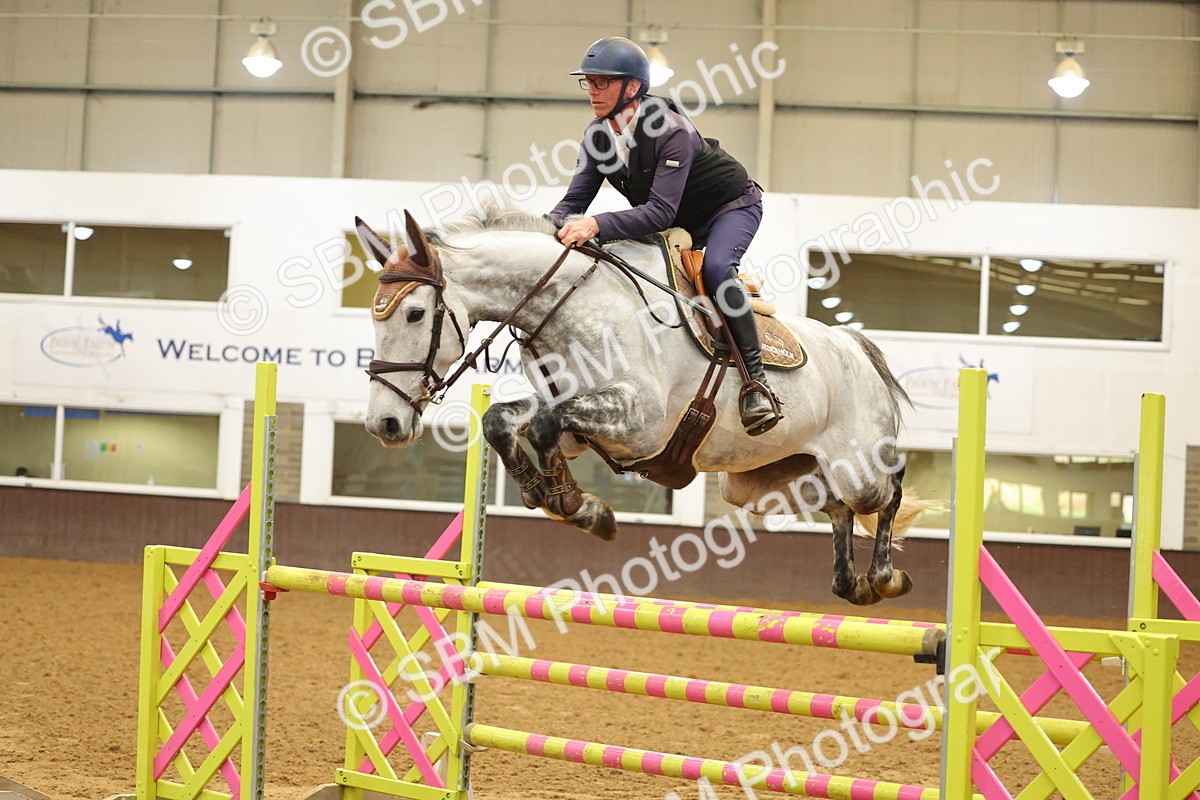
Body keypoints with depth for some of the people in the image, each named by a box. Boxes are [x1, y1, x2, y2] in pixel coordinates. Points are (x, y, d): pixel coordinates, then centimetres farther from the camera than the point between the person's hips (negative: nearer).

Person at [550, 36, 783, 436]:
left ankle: (756, 380, -30)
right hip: (678, 224, 8)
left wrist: (598, 224, -55)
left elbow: (661, 211, -42)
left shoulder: (672, 132, -34)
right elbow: (575, 200, -11)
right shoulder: (598, 135, -12)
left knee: (715, 267, -35)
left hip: (731, 207, -8)